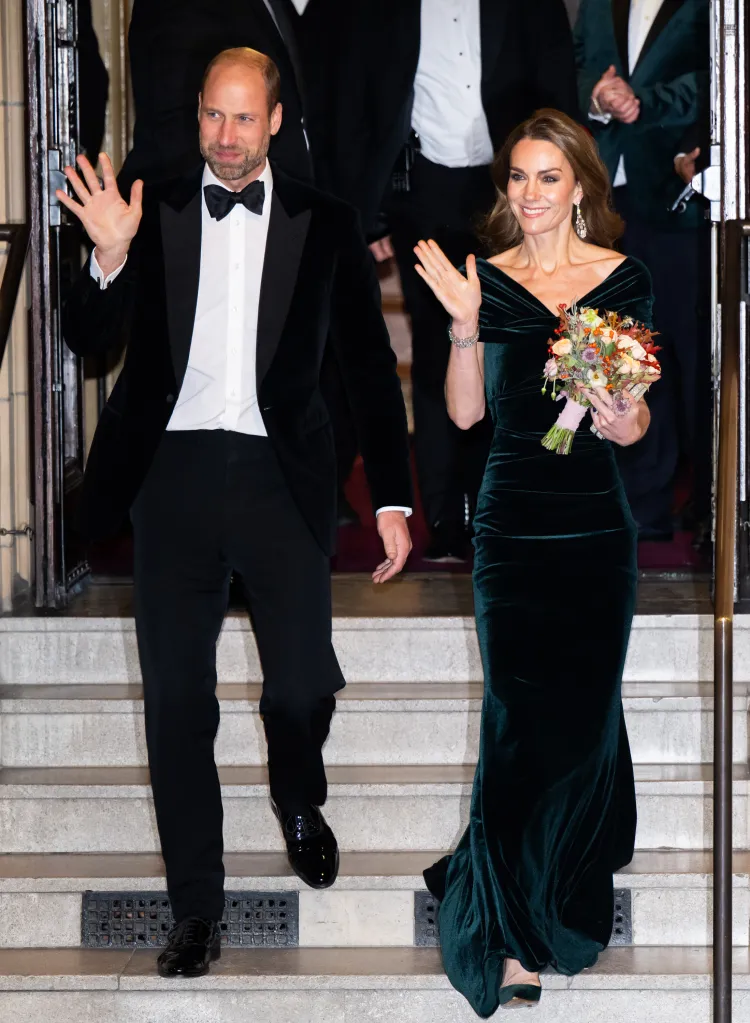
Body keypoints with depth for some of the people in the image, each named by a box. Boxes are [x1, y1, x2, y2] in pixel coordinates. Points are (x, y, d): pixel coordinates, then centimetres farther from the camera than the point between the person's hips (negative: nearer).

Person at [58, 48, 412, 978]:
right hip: (174, 472, 1)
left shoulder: (324, 226, 6)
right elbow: (87, 341, 3)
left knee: (303, 681, -6)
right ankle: (196, 912, 14)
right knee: (176, 699, 3)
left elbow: (370, 367, 8)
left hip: (279, 474, -1)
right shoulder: (154, 215, 7)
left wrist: (393, 499, 2)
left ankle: (298, 801, 30)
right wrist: (110, 260, -17)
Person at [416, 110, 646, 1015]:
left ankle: (569, 896, 30)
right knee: (520, 716, -3)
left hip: (596, 524, 1)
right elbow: (465, 412, 0)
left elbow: (640, 414, 5)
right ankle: (509, 933, 5)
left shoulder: (624, 280, 3)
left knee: (585, 709, 6)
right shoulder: (487, 279, 3)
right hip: (512, 523, -1)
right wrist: (465, 324, -13)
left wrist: (625, 423, -17)